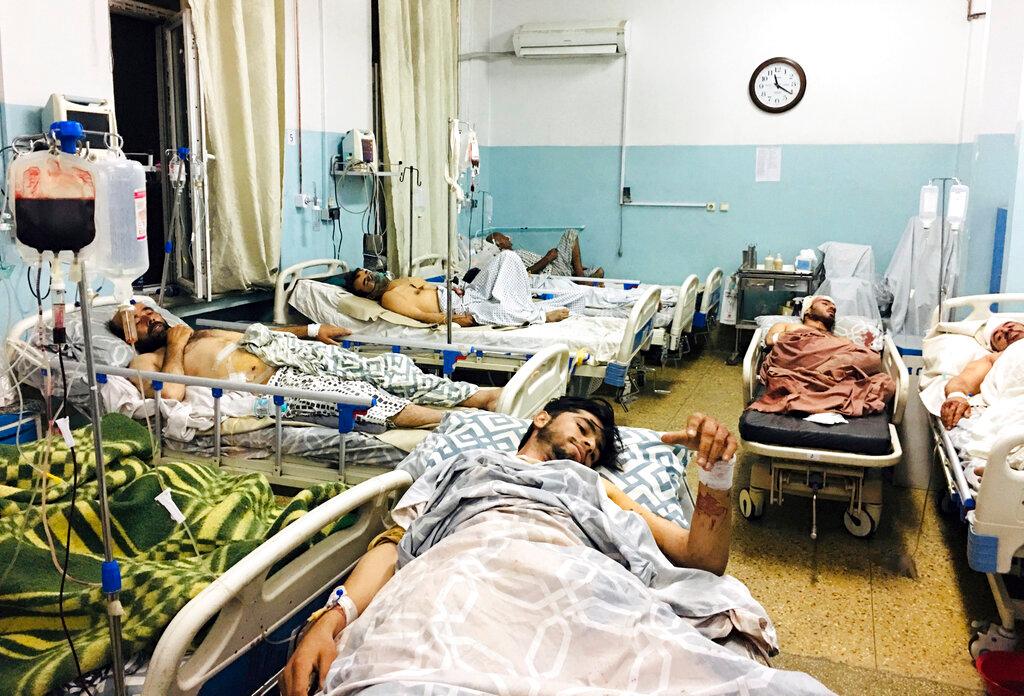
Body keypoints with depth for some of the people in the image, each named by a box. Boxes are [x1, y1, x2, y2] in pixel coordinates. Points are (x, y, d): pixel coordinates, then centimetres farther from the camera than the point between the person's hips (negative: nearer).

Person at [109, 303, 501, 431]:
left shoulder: (195, 334, 32)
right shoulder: (145, 362, 12)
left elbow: (252, 336, 33)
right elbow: (171, 394, -11)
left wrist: (312, 331, 25)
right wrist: (175, 347, 3)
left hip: (283, 355, 7)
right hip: (270, 386, -7)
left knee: (385, 368, -11)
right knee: (356, 395, -29)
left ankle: (481, 395, -14)